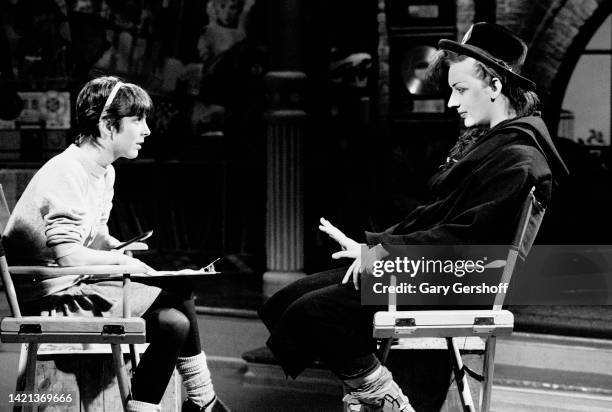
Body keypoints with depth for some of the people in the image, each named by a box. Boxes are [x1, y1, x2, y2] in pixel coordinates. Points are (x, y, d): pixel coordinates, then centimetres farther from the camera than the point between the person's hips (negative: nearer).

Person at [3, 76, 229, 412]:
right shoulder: (66, 174, -19)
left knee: (175, 322, -9)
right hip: (54, 296, -10)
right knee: (178, 294, -15)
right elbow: (67, 255, -26)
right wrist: (120, 259, -13)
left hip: (78, 286, 10)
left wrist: (120, 248, 4)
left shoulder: (104, 172, 12)